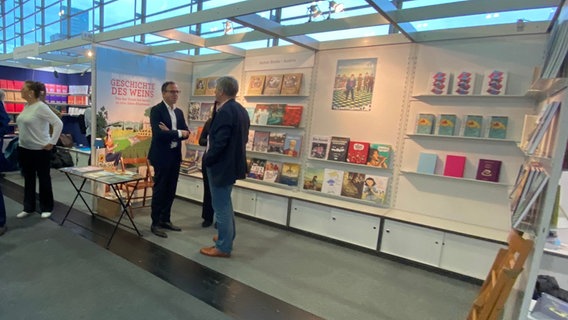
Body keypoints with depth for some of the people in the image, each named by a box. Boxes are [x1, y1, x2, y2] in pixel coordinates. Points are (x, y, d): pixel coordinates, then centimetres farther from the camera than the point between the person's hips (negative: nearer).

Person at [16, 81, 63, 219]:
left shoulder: (41, 107, -16)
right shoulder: (26, 106, 8)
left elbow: (58, 123, -21)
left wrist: (52, 143, -19)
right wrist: (22, 138, 13)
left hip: (40, 150, -8)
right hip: (24, 149, 8)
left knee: (44, 179, 5)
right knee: (28, 179, 15)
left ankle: (46, 208, 18)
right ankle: (28, 207, 26)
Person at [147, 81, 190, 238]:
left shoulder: (179, 112, 12)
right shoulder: (156, 110, -9)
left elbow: (186, 133, 3)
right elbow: (159, 133, -22)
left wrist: (170, 133, -14)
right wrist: (178, 133, -12)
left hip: (175, 156, 7)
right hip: (162, 156, -7)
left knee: (171, 190, 12)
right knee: (159, 190, 2)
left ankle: (165, 220, 25)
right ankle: (155, 224, 13)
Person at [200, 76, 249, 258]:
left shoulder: (225, 111, -21)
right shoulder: (240, 110, 8)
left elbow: (219, 142, -26)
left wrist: (207, 160, -10)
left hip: (222, 165, -10)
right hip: (232, 163, 10)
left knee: (221, 206, 2)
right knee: (225, 203, 23)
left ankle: (223, 247, 14)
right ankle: (227, 236, 38)